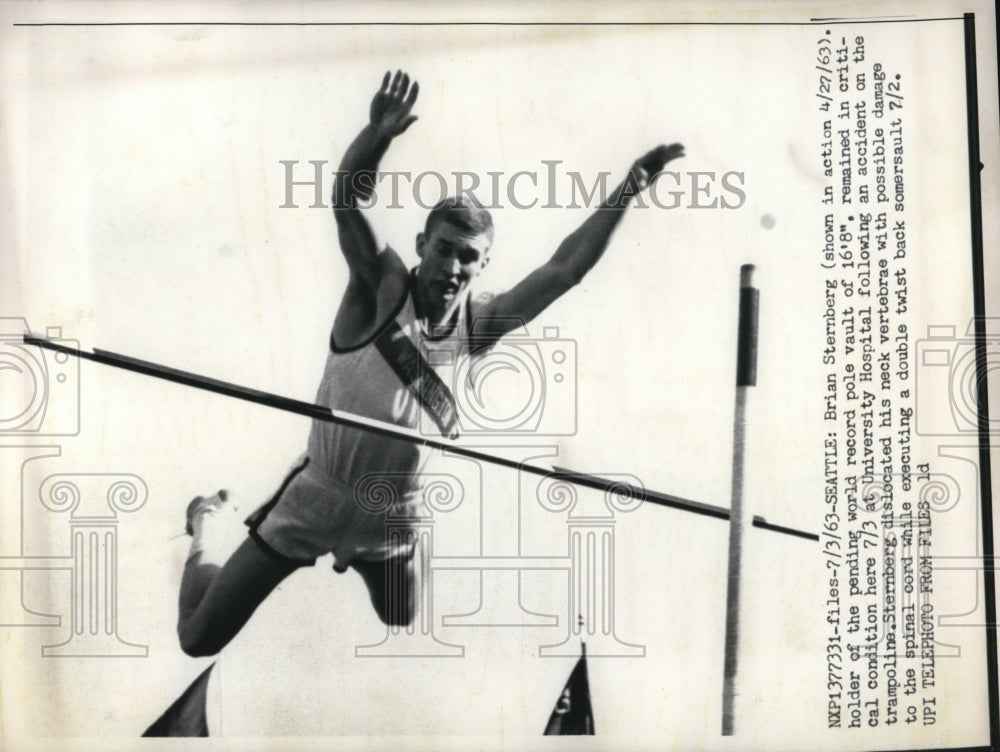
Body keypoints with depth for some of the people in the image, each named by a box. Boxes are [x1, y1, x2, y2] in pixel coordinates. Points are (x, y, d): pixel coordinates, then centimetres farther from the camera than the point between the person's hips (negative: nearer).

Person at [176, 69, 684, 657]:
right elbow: (348, 196, -31)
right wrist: (379, 134, -50)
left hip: (393, 519, 3)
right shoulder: (382, 288, -17)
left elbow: (565, 268, -11)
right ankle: (209, 523, 36)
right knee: (199, 637, 5)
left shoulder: (478, 324, -8)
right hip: (317, 501, -3)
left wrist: (627, 193, -17)